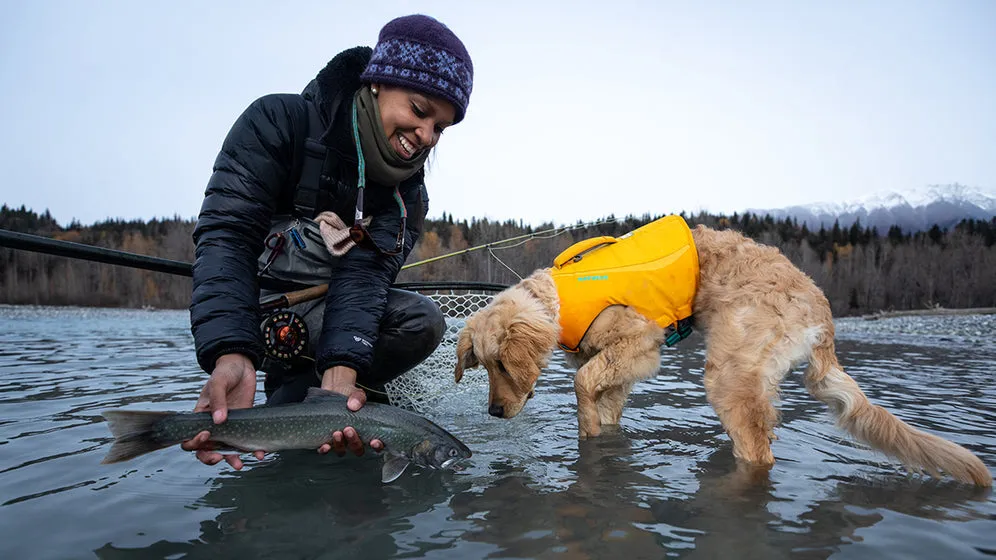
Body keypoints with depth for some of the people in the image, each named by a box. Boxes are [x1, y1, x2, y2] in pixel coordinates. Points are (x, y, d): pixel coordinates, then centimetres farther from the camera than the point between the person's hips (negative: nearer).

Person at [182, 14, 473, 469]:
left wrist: (342, 369, -39)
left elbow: (364, 273, -20)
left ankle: (292, 395, -10)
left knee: (423, 321, -19)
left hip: (329, 311, 5)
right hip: (251, 313, -4)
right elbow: (226, 233, -27)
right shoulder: (279, 122, -17)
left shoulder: (407, 192, -5)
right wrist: (232, 355, -44)